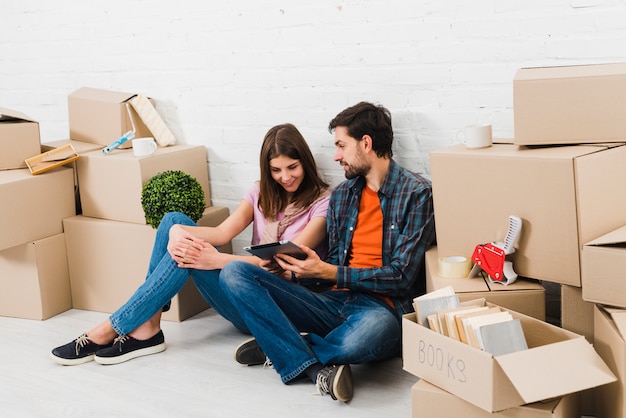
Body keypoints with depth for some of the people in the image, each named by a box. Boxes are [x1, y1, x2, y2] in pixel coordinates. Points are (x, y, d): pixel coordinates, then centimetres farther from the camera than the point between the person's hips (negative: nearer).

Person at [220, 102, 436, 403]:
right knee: (234, 273, -12)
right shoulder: (341, 195, 16)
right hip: (335, 303, 6)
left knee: (369, 330, -44)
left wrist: (327, 271, -11)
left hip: (382, 308, -5)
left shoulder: (417, 194, -4)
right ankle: (319, 369, -23)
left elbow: (401, 278, -10)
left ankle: (281, 348, -12)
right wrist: (299, 269, -3)